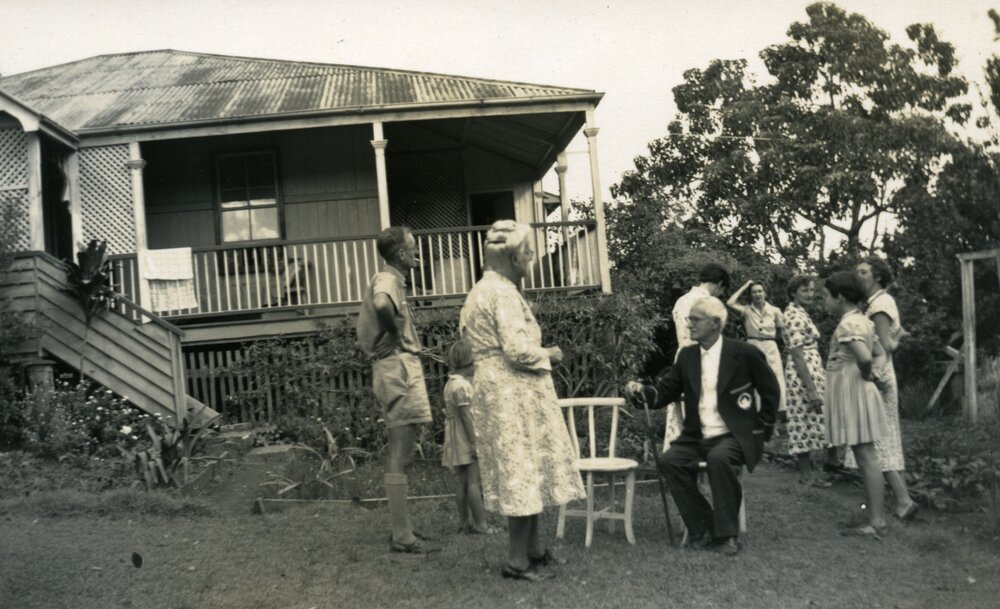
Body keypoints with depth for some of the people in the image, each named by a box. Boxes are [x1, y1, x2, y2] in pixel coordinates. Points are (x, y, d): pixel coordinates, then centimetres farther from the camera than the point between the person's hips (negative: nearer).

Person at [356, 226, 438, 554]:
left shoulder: (383, 278, 18)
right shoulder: (388, 279, -12)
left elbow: (368, 321, 30)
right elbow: (382, 305, -36)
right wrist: (395, 333, -19)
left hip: (392, 368, 10)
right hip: (399, 366, -10)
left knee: (399, 456, 15)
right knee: (400, 458, -7)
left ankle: (401, 527, 23)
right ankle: (402, 536, -4)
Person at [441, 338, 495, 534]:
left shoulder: (450, 384, 13)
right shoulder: (462, 385, -16)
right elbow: (465, 415, -20)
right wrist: (474, 441, -19)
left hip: (456, 441, 10)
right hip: (467, 438, -10)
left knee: (462, 481, 10)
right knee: (474, 480, -6)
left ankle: (464, 522, 14)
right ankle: (480, 523, -4)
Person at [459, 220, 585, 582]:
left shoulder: (481, 291, 15)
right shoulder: (503, 293, -16)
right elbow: (517, 349, -23)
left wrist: (539, 355, 13)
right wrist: (548, 355, -5)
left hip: (495, 390, 10)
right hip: (514, 393, -10)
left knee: (520, 470, 15)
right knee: (525, 470, -4)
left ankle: (532, 548, 24)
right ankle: (517, 560, 1)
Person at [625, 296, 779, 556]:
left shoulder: (744, 353, -4)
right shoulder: (687, 355, 9)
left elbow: (770, 391, 6)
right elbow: (665, 393, 9)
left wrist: (763, 430, 5)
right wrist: (641, 390, -11)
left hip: (734, 436, -4)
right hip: (697, 437, 5)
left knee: (719, 457, -36)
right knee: (670, 459, -23)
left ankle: (726, 534, -17)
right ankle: (703, 528, -7)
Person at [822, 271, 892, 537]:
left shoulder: (847, 324, -18)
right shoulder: (862, 320, 12)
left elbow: (865, 357, -31)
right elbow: (880, 353, 20)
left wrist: (866, 375, -13)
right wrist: (870, 374, 9)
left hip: (853, 395, -10)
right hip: (856, 393, 10)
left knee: (866, 458, -5)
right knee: (866, 458, 13)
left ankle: (876, 522, -1)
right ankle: (877, 516, 19)